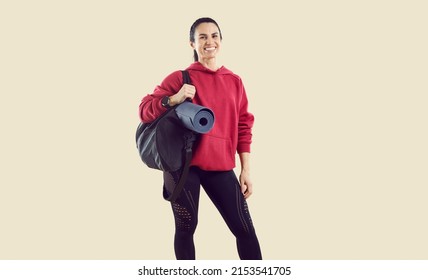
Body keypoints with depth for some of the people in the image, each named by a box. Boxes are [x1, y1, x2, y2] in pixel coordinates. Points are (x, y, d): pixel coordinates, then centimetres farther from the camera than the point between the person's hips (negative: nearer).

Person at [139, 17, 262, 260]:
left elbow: (243, 127, 12)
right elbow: (145, 110, -2)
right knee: (186, 227, 5)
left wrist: (246, 170, 7)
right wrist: (175, 99, -20)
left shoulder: (235, 81, 11)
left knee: (245, 228, 0)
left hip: (220, 166, 3)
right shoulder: (180, 78, 1)